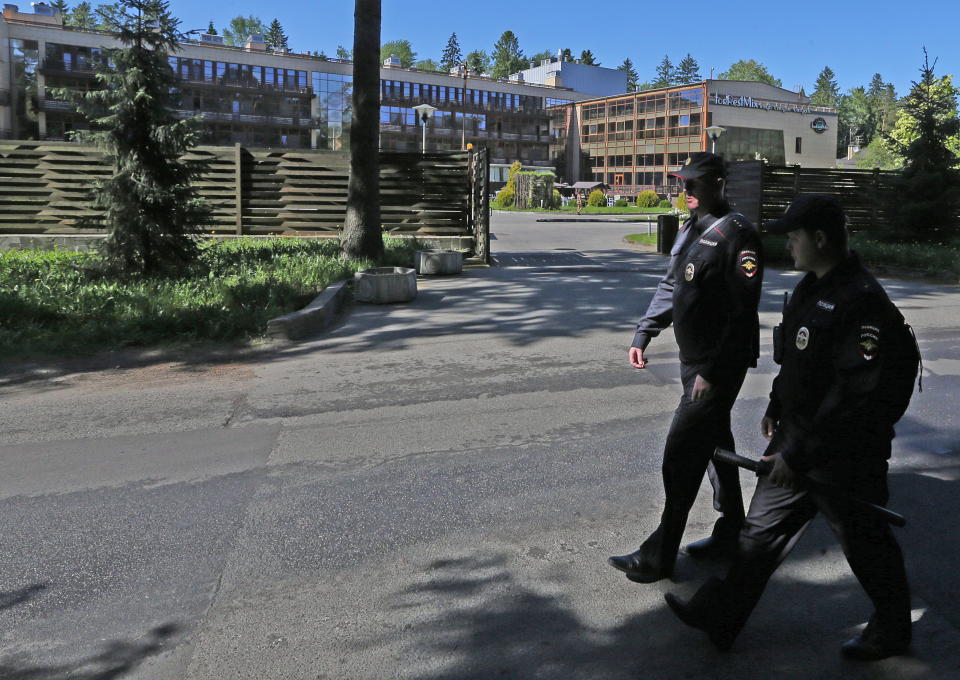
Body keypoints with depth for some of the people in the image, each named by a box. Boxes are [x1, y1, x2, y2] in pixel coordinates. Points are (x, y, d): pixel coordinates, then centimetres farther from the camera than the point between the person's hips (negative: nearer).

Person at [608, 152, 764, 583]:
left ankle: (659, 556, 3)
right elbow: (670, 286, 21)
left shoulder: (735, 233, -17)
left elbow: (742, 311, -22)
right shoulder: (690, 230, 13)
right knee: (715, 443, 18)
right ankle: (731, 531, 33)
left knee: (682, 452, -7)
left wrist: (713, 371, -23)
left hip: (719, 364, -9)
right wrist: (642, 335, 13)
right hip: (693, 359, 9)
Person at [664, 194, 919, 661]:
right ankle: (720, 617, 26)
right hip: (798, 435, 9)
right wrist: (776, 407, 23)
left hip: (843, 456, -9)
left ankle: (892, 631, 38)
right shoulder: (811, 288, 6)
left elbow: (856, 397, -29)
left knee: (865, 543, 12)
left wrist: (799, 454, -26)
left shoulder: (861, 303, -25)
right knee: (763, 526, 14)